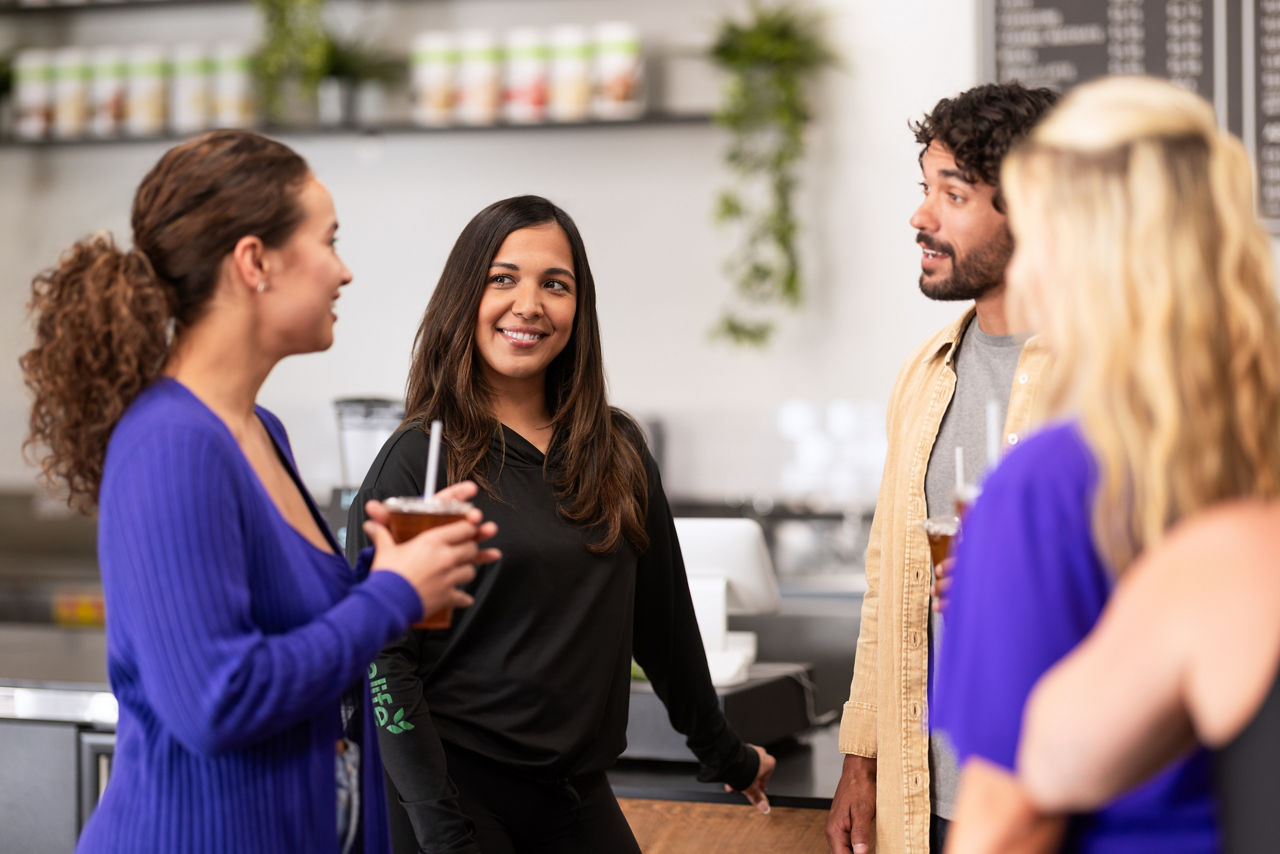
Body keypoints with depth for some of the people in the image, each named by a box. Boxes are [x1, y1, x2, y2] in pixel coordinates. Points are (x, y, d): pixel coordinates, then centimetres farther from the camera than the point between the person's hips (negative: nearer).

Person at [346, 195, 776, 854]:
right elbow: (384, 659, -12)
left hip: (576, 797, 4)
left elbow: (664, 616, 16)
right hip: (456, 789, -4)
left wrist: (724, 753, 22)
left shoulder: (618, 453, 7)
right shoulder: (420, 461, -8)